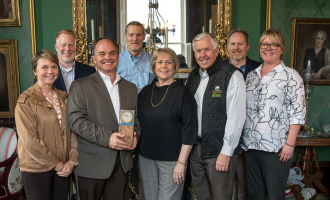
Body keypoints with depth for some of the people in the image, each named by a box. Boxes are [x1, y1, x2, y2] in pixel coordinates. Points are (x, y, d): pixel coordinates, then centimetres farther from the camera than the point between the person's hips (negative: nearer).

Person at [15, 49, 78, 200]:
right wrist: (57, 164, -12)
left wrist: (73, 160, -6)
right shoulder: (26, 101, -9)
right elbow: (29, 140, -14)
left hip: (64, 168, 5)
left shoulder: (63, 97, 8)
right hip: (37, 169, -4)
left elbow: (72, 130, 6)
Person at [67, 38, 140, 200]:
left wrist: (135, 135, -5)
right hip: (92, 163, -4)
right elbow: (75, 120, -13)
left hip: (122, 162, 4)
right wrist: (106, 138, -21)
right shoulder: (80, 86, -4)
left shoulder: (130, 88, 13)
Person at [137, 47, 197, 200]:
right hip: (146, 158, 4)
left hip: (171, 159, -4)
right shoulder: (145, 92, 6)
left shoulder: (182, 92, -7)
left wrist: (181, 162, -12)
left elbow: (189, 130, -10)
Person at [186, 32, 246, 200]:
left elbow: (236, 117, -16)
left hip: (219, 150, -6)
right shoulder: (193, 76, 9)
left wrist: (226, 152, -16)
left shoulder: (232, 76, -12)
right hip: (195, 148, 6)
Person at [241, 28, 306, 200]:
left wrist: (290, 144, -13)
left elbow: (298, 113, -7)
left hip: (276, 148, -4)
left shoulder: (291, 76, -2)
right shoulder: (251, 75, 12)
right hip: (250, 146, 5)